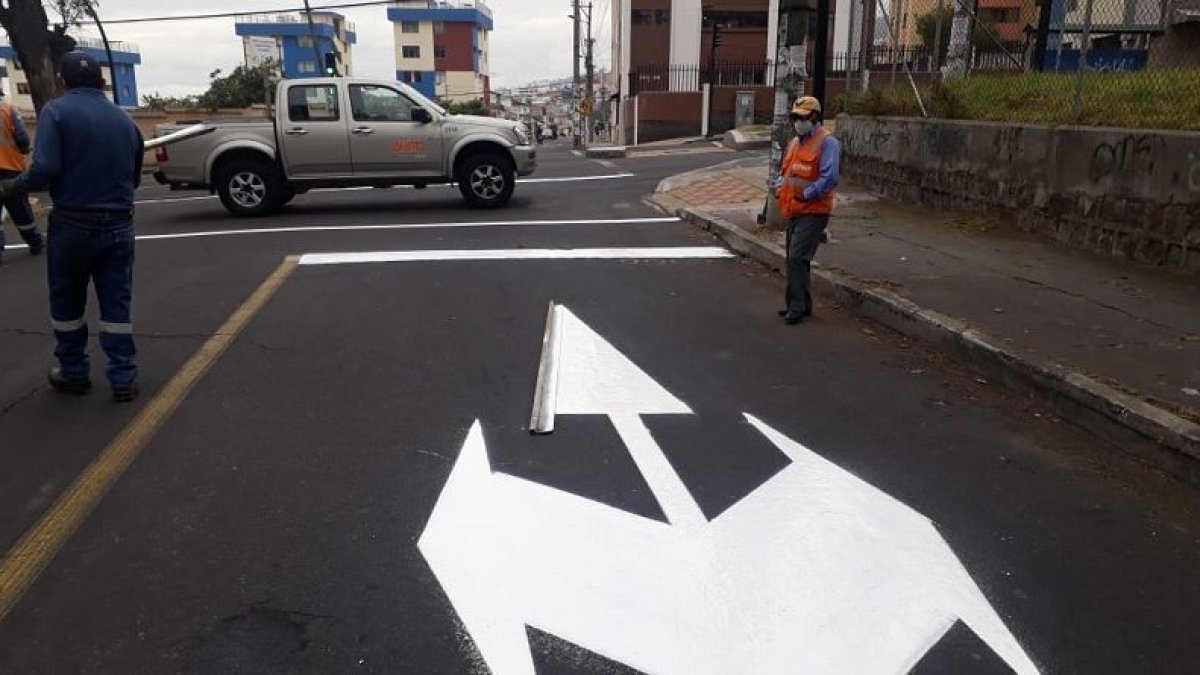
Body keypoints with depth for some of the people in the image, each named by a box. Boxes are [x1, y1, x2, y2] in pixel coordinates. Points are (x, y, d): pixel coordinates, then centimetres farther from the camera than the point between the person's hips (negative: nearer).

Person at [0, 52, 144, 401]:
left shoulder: (57, 111, -8)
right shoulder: (125, 120, 6)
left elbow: (45, 169, -18)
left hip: (72, 224, -3)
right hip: (119, 225, 3)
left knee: (67, 302, 14)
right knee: (117, 303, 8)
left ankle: (74, 373, 24)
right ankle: (124, 378, 9)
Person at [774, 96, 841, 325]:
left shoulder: (827, 142, -11)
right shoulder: (795, 142, 17)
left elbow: (830, 178, -21)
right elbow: (785, 171, 26)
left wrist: (806, 194, -22)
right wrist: (779, 186, 6)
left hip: (813, 212, -9)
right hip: (794, 211, 9)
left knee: (798, 257, -15)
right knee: (795, 259, 14)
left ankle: (798, 307, -9)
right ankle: (799, 305, 25)